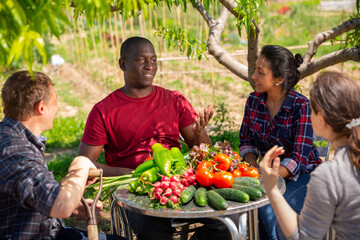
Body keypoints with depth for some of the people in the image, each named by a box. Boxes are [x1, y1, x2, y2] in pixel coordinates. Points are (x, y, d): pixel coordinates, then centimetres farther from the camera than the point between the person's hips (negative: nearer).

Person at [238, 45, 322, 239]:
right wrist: (255, 168, -13)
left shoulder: (301, 106, -17)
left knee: (268, 209, -29)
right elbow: (246, 141, 7)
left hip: (301, 176, -5)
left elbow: (298, 158, -20)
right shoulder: (253, 100, 0)